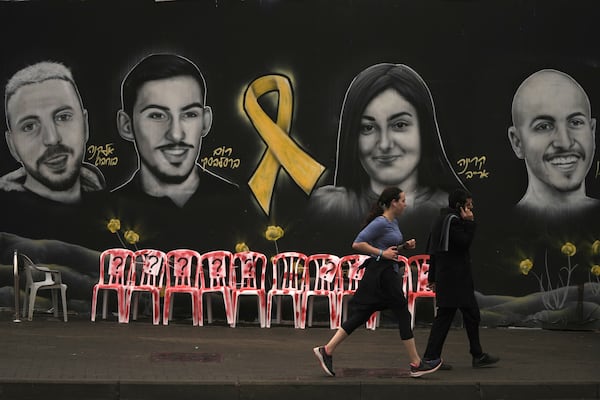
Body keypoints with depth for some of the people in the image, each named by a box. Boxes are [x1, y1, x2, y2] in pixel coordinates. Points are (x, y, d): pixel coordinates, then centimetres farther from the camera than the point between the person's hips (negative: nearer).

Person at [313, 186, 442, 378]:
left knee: (360, 315, 6)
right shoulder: (380, 222, -15)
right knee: (403, 315, -1)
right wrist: (382, 253, -21)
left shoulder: (392, 222, 14)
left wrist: (405, 245, 10)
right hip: (380, 274, -10)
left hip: (388, 273, 10)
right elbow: (357, 244, -19)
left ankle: (326, 350, 6)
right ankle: (416, 364, 7)